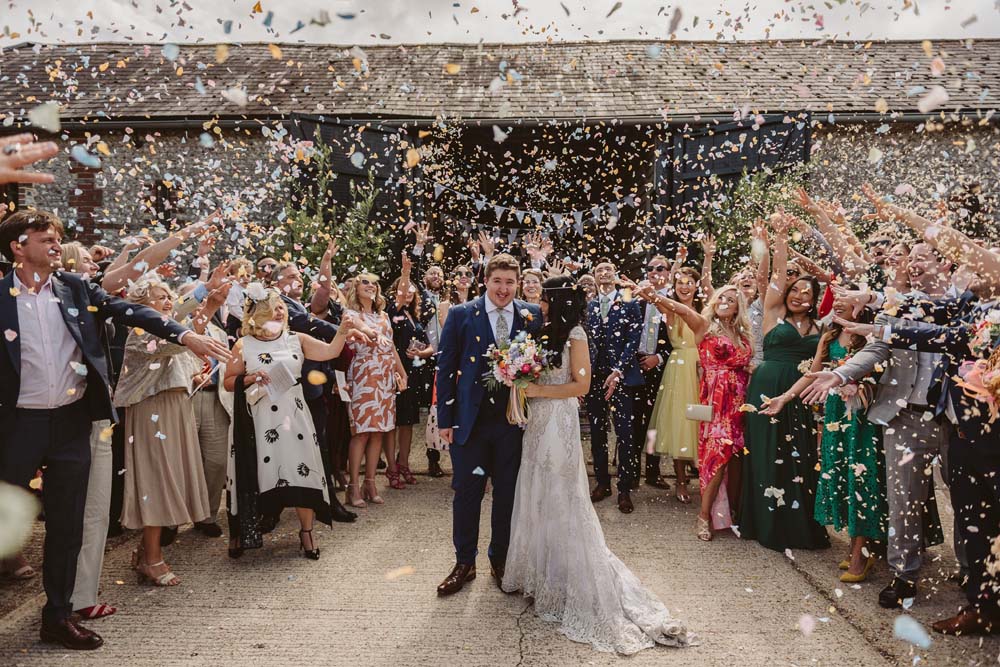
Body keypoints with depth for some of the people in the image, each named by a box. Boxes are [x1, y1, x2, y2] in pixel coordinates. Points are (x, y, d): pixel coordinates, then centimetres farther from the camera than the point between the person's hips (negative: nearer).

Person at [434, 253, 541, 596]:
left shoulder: (532, 316, 1)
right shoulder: (461, 315, -3)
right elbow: (445, 368, -2)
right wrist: (445, 418, -4)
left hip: (513, 420, 1)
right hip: (470, 420, -1)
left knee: (507, 494, 13)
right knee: (466, 493, 9)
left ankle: (500, 560, 32)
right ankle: (464, 563, 27)